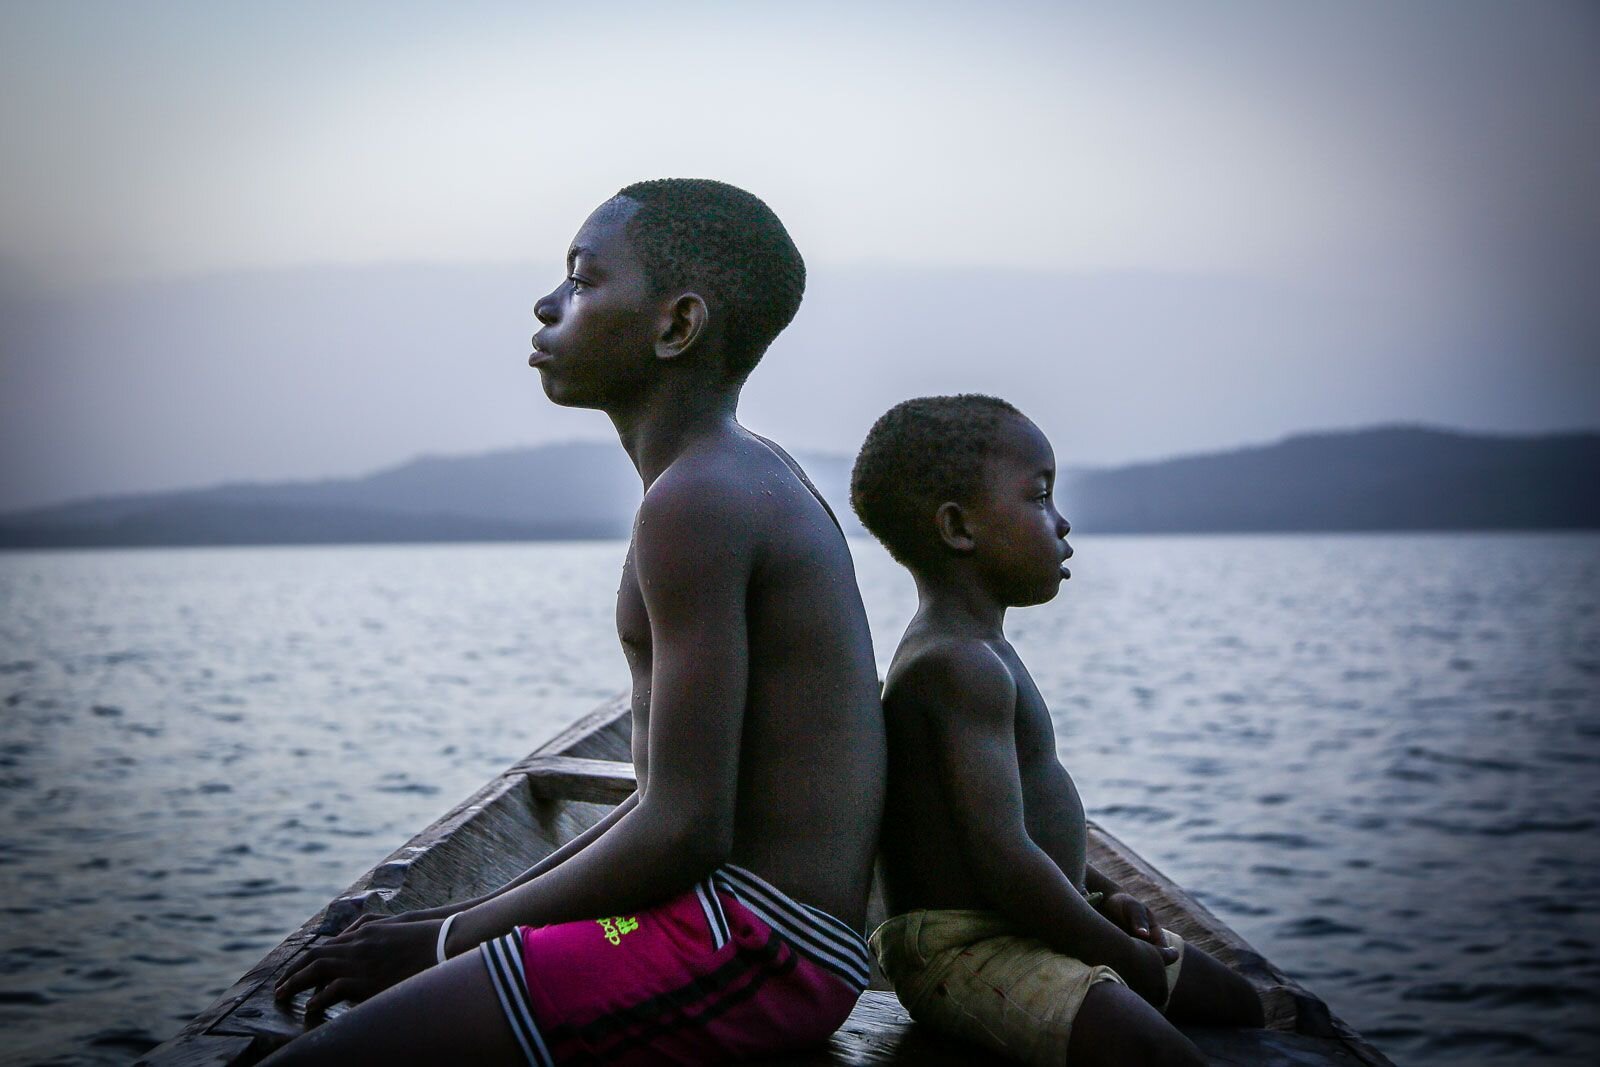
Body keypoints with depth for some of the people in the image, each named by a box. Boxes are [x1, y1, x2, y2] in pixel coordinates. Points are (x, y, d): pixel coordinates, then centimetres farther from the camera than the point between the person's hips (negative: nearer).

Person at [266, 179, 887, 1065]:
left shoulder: (694, 501, -15)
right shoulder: (757, 475, 15)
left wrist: (449, 938, -8)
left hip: (748, 937, -11)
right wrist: (480, 916, 15)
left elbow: (683, 829, -19)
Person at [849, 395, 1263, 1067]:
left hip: (1018, 934, 11)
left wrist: (1100, 894, 11)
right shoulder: (959, 666, -20)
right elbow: (1002, 857, -27)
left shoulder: (974, 652, 15)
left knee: (1238, 1006, 17)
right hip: (959, 944, -11)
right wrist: (1128, 957, -16)